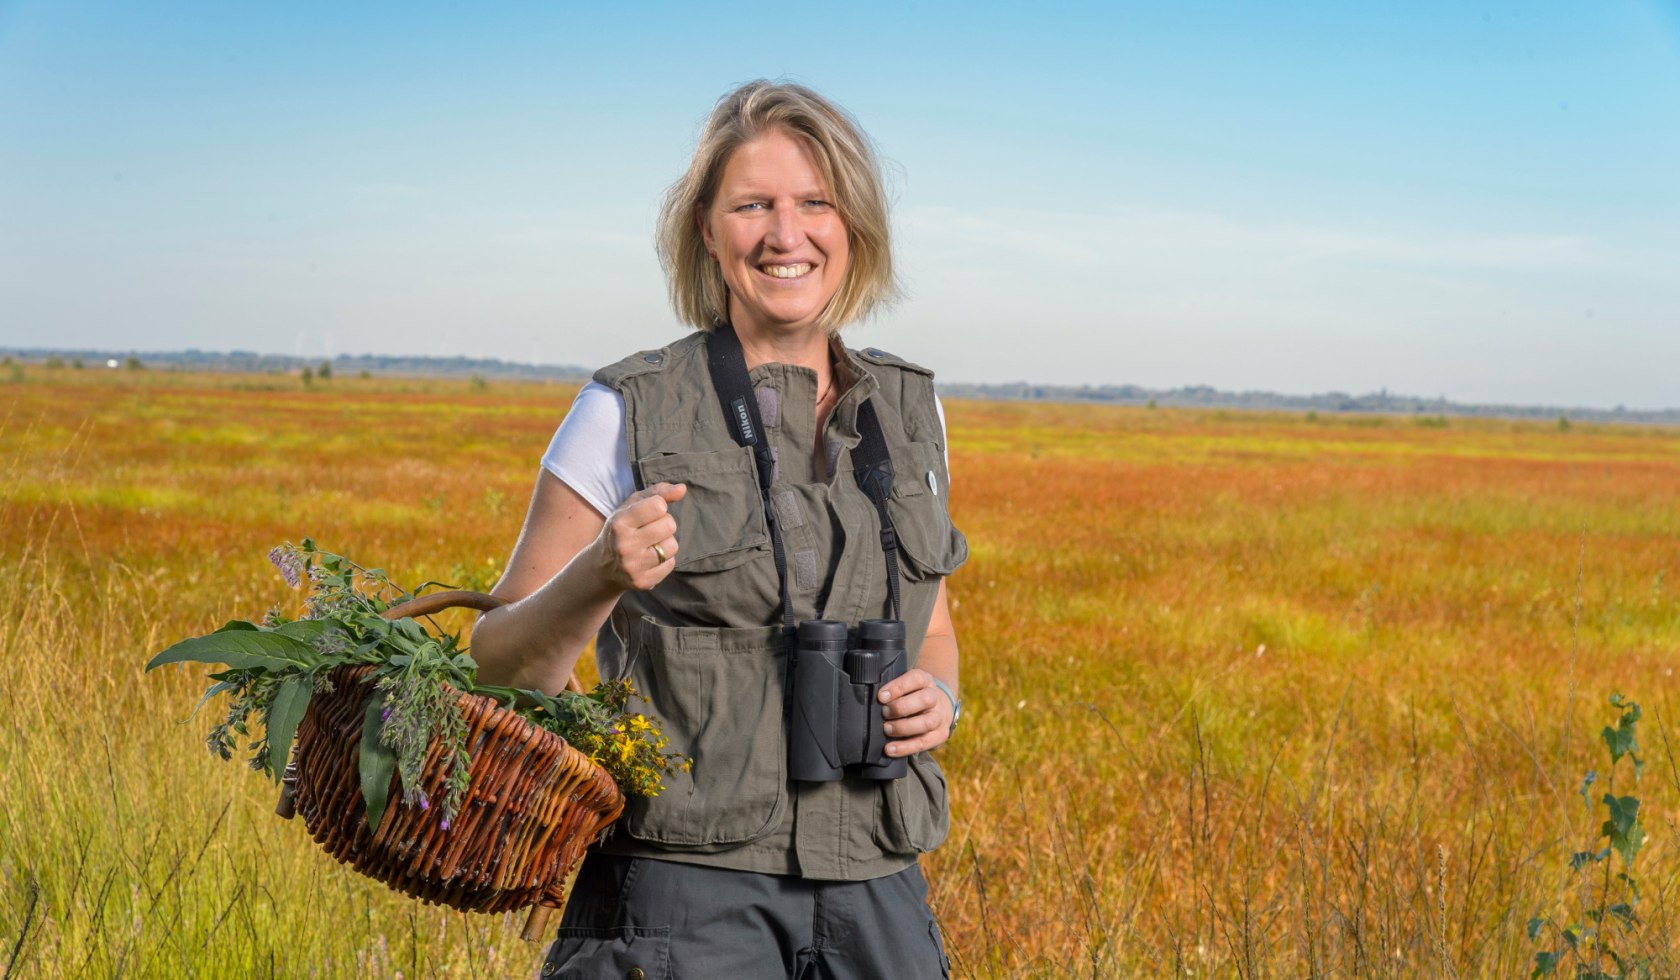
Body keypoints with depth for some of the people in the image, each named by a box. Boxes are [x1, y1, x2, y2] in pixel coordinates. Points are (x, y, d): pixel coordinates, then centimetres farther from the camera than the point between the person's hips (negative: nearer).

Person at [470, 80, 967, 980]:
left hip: (874, 896, 4)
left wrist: (938, 696, -1)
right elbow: (502, 668, -2)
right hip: (687, 893, -4)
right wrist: (602, 576, -21)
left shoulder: (909, 411, 7)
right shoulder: (628, 414, -5)